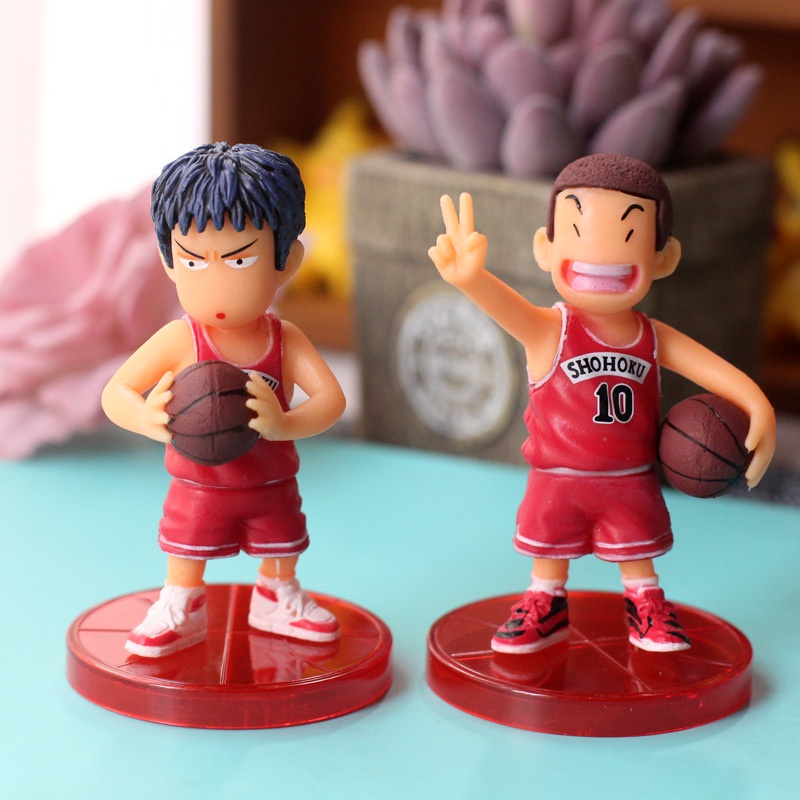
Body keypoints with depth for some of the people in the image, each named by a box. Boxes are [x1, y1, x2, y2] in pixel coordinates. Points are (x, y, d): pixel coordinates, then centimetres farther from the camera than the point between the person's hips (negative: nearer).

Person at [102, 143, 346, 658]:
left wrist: (286, 425, -41)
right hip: (198, 488, -2)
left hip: (272, 486, 2)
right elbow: (116, 391, -23)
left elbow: (331, 398, -22)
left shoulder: (285, 340, -16)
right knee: (186, 556, 12)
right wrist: (145, 418, -45)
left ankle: (278, 600, 45)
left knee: (281, 553, 21)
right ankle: (182, 612, 34)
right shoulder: (180, 341, -21)